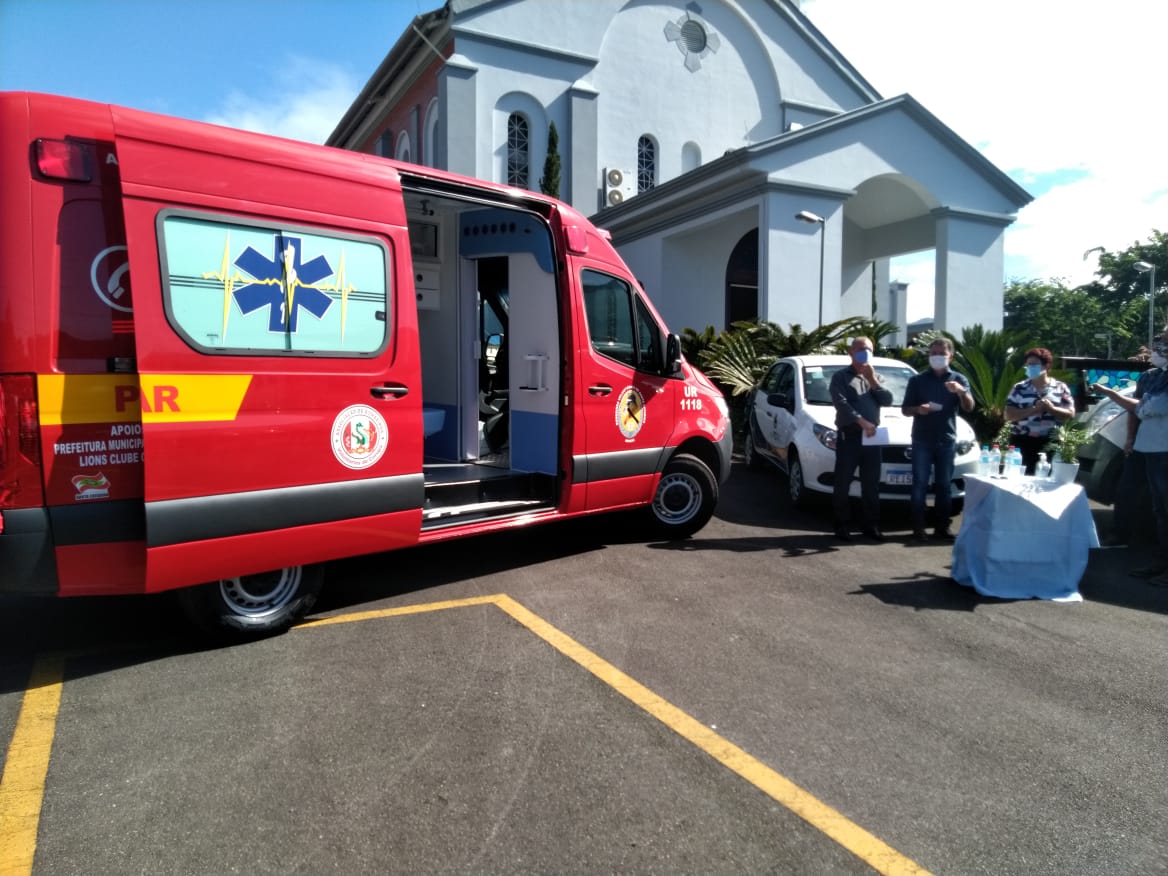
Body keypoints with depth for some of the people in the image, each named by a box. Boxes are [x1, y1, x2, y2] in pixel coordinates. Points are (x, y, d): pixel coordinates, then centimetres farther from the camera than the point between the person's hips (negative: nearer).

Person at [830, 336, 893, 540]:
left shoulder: (873, 377, 21)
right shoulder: (841, 377, 2)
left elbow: (888, 400, 7)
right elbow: (841, 404, -13)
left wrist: (873, 380, -3)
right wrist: (862, 421, -24)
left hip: (872, 437, 5)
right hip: (848, 436, -5)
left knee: (871, 484, 8)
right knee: (843, 483, -2)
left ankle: (871, 525, 15)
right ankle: (842, 526, 5)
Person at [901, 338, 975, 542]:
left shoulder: (959, 379, 8)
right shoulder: (917, 380, 5)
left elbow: (969, 407, -5)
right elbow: (905, 409, 5)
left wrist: (961, 392, -25)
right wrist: (917, 409, -17)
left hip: (947, 440, 1)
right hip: (922, 440, -1)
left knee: (944, 486, 5)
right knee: (920, 484, -3)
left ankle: (942, 527, 11)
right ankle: (918, 528, -1)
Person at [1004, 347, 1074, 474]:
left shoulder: (1060, 388, 7)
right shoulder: (1019, 388, 6)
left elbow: (1070, 414, 4)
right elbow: (1008, 416, -2)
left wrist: (1051, 408, -14)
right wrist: (1034, 409, -13)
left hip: (1050, 443, 0)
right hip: (1022, 442, 0)